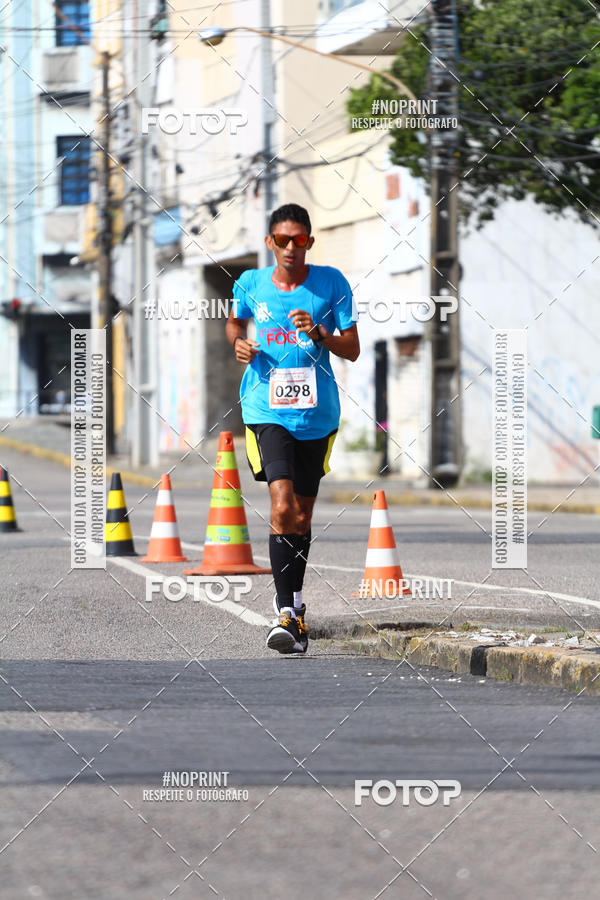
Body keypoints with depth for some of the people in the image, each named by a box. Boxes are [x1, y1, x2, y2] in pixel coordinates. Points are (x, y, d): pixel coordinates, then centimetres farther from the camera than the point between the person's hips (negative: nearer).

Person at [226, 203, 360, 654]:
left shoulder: (331, 283, -1)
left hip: (317, 412, 2)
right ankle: (287, 612, -18)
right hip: (267, 409, -1)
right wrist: (238, 343, 2)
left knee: (302, 514, 12)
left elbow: (352, 350, -2)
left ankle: (294, 598, 34)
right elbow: (235, 321, 23)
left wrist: (318, 334, -20)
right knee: (283, 506, -19)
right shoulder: (251, 284, 2)